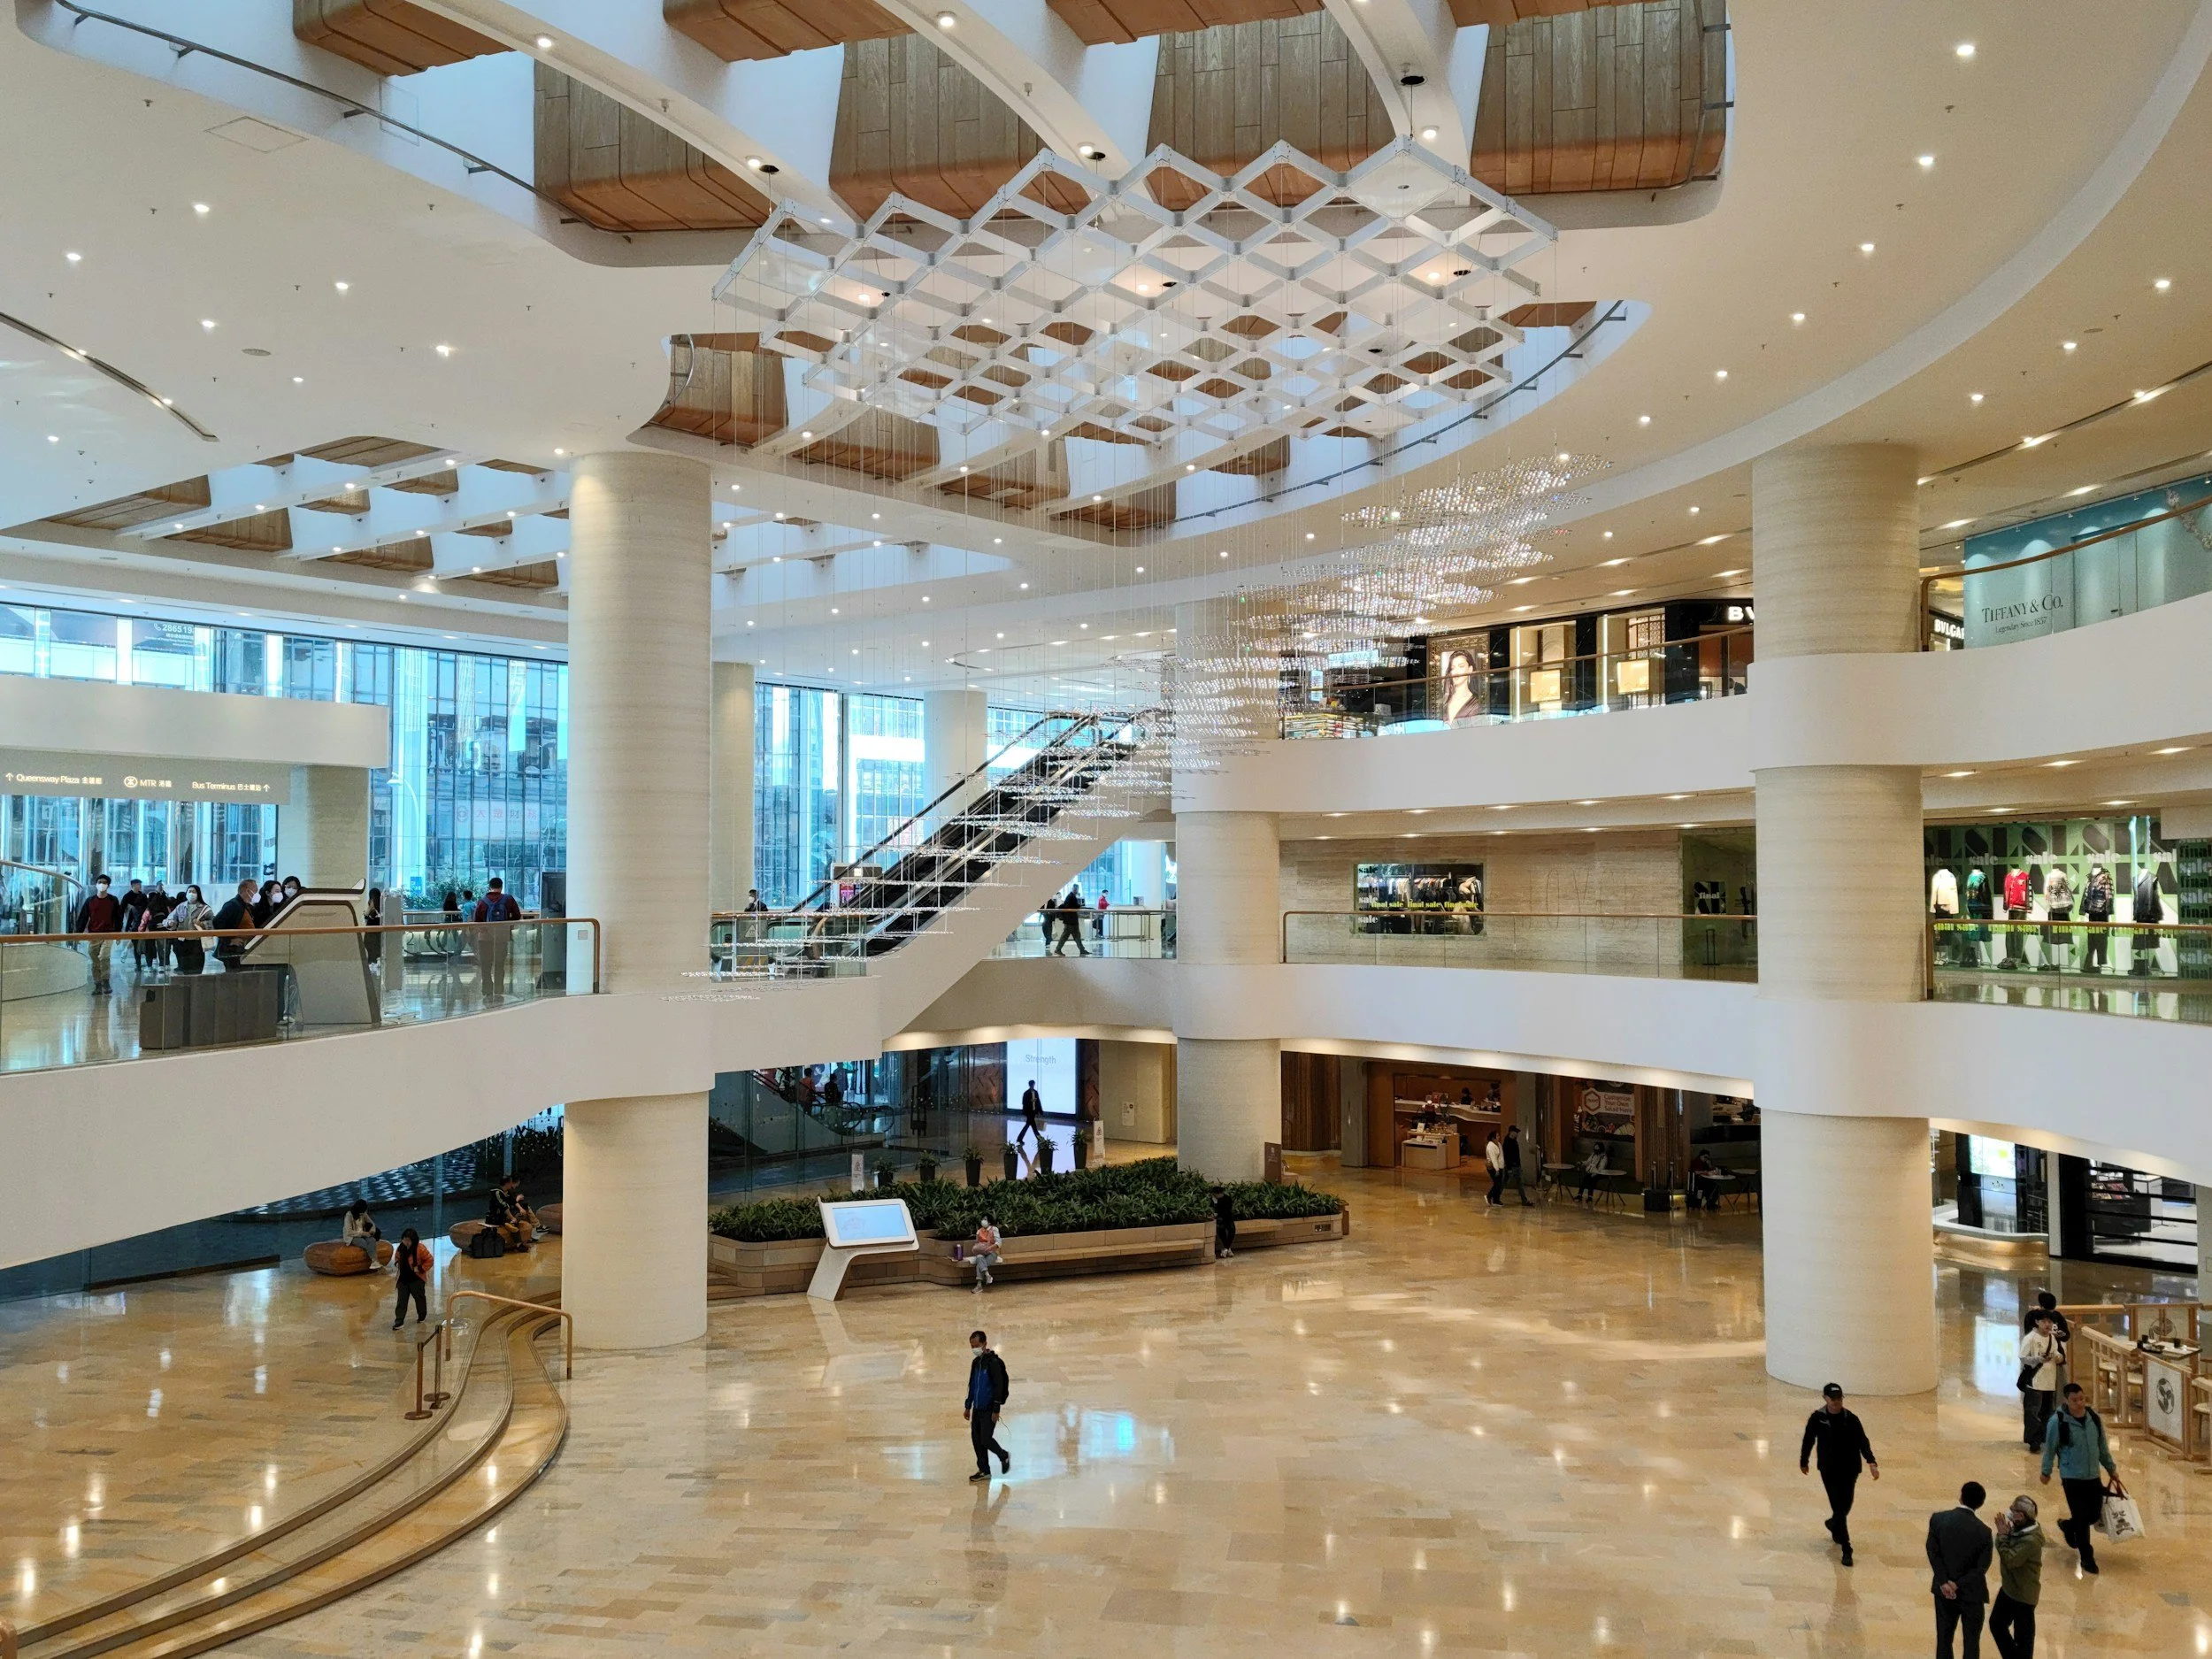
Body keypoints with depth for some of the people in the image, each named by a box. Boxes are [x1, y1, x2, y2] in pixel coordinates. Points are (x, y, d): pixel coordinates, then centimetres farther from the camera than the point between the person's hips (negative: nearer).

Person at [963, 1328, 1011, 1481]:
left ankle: (1003, 1456, 18)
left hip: (989, 1408, -8)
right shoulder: (975, 1362, 9)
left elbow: (999, 1386, -17)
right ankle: (984, 1471, 18)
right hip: (977, 1408, 8)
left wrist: (996, 1410, -18)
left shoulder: (993, 1362, -16)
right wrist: (968, 1406, 19)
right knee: (976, 1438, 7)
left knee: (985, 1439, -8)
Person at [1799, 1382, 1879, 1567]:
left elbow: (1862, 1441, -11)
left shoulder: (1851, 1419, -8)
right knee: (1838, 1506, -5)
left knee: (1845, 1506, 10)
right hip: (1828, 1469, -1)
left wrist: (1871, 1463, -25)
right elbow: (1808, 1441, 4)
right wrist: (1804, 1462, 13)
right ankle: (1846, 1550, 2)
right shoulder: (1817, 1418, -9)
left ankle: (1834, 1525, 45)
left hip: (1849, 1469, 1)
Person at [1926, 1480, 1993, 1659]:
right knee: (1971, 1642, 14)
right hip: (1972, 1594, -2)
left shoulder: (1938, 1519, -12)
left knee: (1944, 1638, 17)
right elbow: (1981, 1568, -15)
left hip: (1944, 1591, 2)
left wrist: (1945, 1582, -10)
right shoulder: (1983, 1532, -18)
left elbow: (1933, 1552, -11)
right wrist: (1958, 1585, -10)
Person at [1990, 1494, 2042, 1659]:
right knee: (1996, 1624, 22)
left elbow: (2010, 1560, -30)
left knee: (2023, 1636, 8)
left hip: (2023, 1594, -9)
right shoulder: (2018, 1528, -2)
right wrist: (2005, 1533, -14)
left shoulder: (2031, 1539, -29)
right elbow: (2002, 1548, 3)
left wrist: (2002, 1535, -24)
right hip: (2009, 1588, 9)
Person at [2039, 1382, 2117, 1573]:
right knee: (2081, 1518, -1)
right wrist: (2046, 1472, 1)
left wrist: (2111, 1469, 17)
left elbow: (2102, 1446, 11)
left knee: (2095, 1514, 11)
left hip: (2094, 1477, 5)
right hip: (2072, 1478, -5)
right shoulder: (2058, 1421, -17)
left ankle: (2068, 1526, 41)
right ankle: (2087, 1558, 14)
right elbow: (2050, 1449, -6)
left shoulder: (2094, 1417, -2)